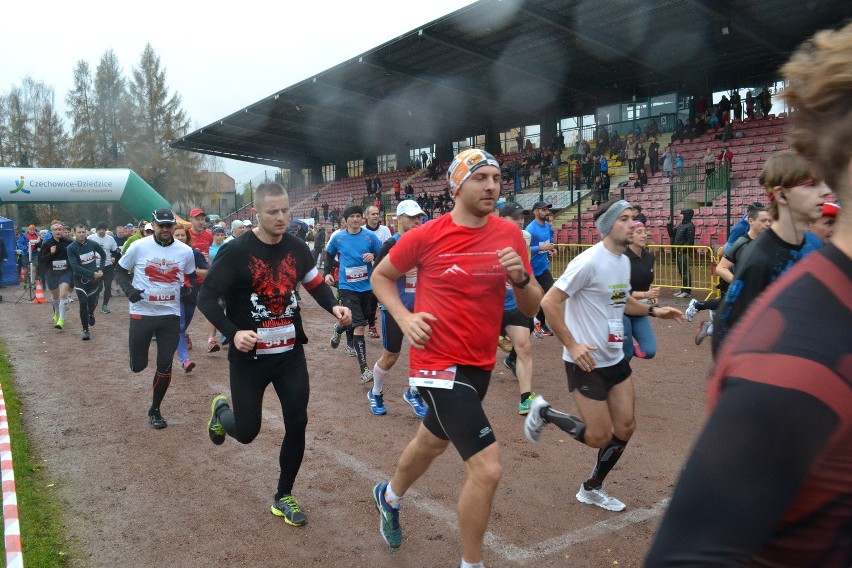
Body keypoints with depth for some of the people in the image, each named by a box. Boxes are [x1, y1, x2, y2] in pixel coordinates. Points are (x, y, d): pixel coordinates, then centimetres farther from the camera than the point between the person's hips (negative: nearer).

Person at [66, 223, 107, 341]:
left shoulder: (92, 244, -4)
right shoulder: (71, 248, -11)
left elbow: (103, 255, 15)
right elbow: (75, 266, -19)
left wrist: (100, 270, 4)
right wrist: (92, 273, -25)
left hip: (94, 278, 2)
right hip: (80, 279, -2)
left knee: (93, 302, 4)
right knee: (83, 304, -7)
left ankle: (91, 314, 42)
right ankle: (85, 330, 5)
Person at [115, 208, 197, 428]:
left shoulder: (185, 251, -1)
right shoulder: (139, 247, -7)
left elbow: (191, 275, 15)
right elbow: (120, 270, 5)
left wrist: (192, 287, -7)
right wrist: (128, 289, -14)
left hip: (171, 314, 1)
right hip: (142, 313, -1)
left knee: (165, 365, 3)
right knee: (138, 366, 6)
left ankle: (155, 410, 22)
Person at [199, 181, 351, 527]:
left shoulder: (297, 248, 0)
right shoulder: (236, 252, -15)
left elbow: (314, 283, 14)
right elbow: (206, 298, -12)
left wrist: (333, 307, -7)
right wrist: (232, 333, -27)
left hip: (290, 354, 4)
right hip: (249, 357, -4)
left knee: (297, 424, 1)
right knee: (247, 432, 4)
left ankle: (283, 497, 21)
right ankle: (222, 411, 42)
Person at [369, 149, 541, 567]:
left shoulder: (510, 235, -2)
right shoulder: (426, 236, -13)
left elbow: (532, 308, 2)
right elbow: (380, 277, 4)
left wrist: (520, 277, -18)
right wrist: (404, 317, -11)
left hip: (480, 365, 6)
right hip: (439, 364, -6)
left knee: (432, 443, 28)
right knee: (487, 468, -14)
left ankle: (389, 497, 58)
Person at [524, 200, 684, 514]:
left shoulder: (624, 261, 7)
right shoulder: (590, 261, -20)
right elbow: (550, 302, -21)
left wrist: (653, 310, 9)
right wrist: (571, 345, -22)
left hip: (615, 359, 8)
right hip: (587, 362, -8)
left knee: (625, 428, 10)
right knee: (600, 437, -2)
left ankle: (592, 489, 29)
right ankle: (544, 412, 21)